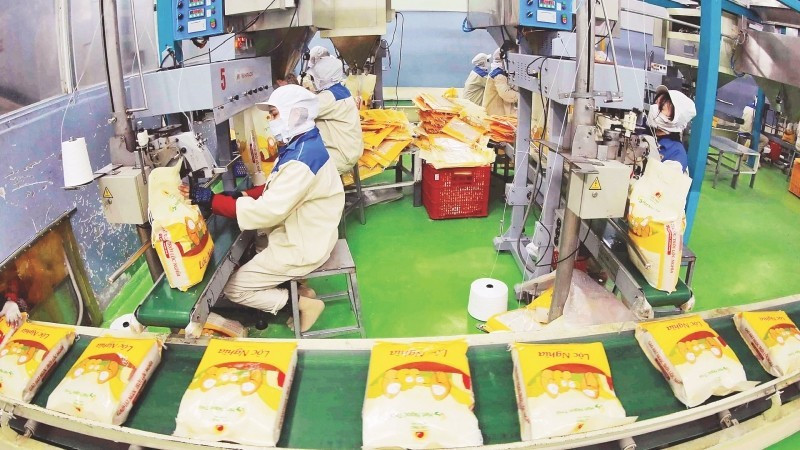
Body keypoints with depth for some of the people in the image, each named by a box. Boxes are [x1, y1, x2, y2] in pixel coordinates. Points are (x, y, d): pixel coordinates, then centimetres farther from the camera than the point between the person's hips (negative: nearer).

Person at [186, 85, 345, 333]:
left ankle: (302, 303, 3)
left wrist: (210, 199, -27)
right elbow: (275, 191, 12)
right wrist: (241, 194, -4)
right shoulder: (299, 146, 4)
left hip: (301, 247, -10)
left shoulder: (301, 160, -28)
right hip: (299, 234, 10)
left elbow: (267, 211, -30)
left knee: (233, 288, -3)